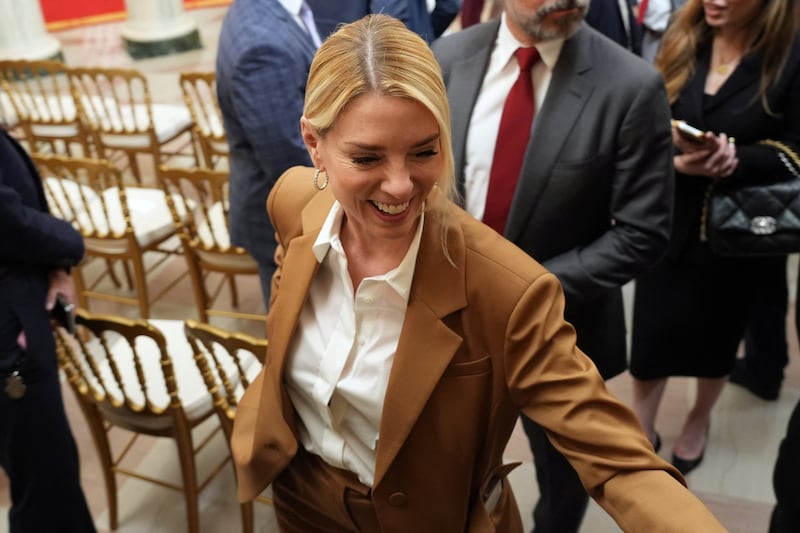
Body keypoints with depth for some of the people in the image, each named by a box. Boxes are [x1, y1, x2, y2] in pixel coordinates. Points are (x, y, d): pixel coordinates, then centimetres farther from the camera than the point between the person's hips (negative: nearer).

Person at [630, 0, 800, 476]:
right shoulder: (681, 40, -2)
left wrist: (733, 158, -27)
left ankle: (699, 421, 45)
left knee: (717, 333, 18)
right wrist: (674, 160, -23)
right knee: (651, 330, 7)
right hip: (669, 220, 2)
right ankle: (641, 429, 30)